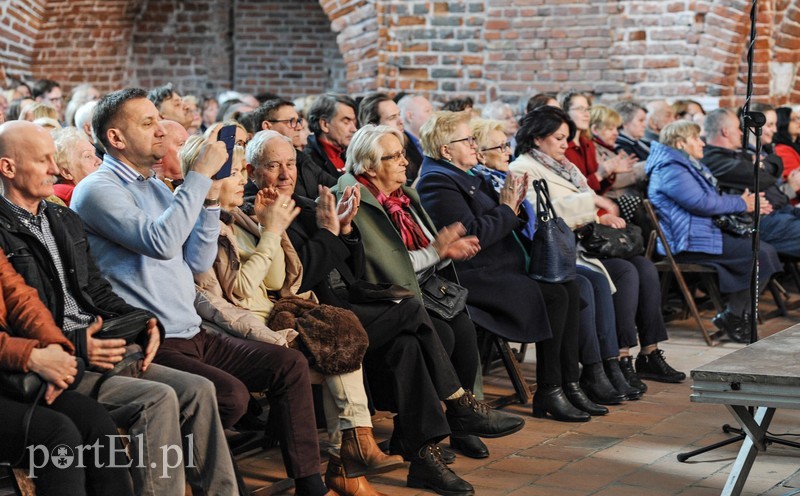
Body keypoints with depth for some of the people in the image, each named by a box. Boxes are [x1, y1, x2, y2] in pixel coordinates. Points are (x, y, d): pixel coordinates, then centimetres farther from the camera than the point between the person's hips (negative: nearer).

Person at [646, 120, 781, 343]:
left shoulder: (689, 166, 21)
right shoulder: (671, 170, -14)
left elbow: (714, 198, 24)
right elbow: (702, 202, -22)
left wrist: (751, 203, 7)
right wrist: (742, 204, -10)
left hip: (706, 231, 11)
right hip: (688, 243, -11)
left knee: (766, 250, 4)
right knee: (761, 255, -16)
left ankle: (738, 314, 4)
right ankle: (733, 317, -8)